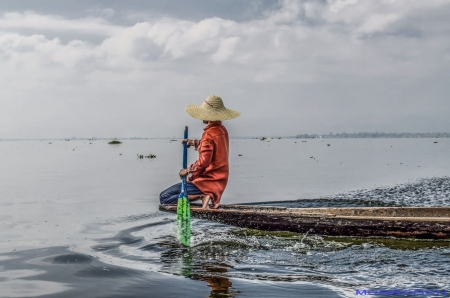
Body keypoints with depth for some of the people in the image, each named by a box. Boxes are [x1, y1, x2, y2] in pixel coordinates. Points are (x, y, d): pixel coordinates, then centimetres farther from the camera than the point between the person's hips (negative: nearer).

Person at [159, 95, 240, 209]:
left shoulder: (209, 133, -19)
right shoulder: (222, 129, 7)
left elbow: (204, 161, -25)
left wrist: (188, 171, -11)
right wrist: (195, 142, 24)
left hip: (208, 181, -9)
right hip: (220, 181, 9)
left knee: (164, 197, -9)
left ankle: (202, 196, -16)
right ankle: (211, 195, 8)